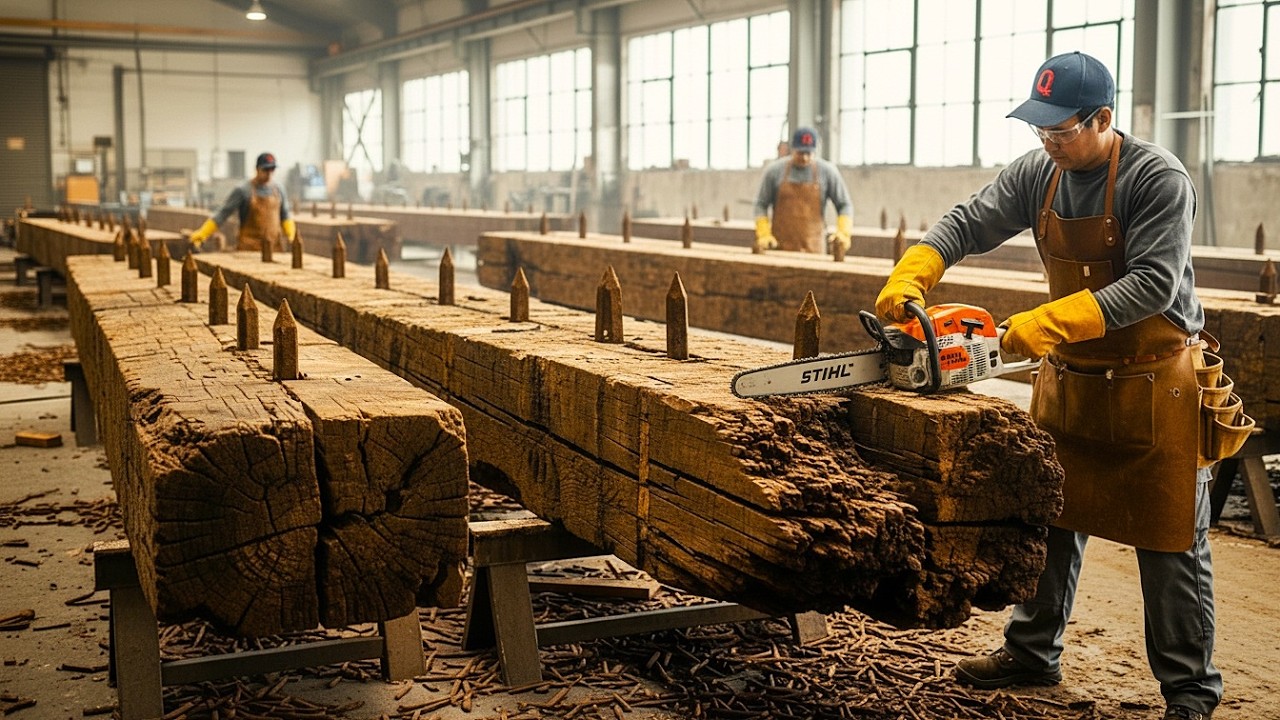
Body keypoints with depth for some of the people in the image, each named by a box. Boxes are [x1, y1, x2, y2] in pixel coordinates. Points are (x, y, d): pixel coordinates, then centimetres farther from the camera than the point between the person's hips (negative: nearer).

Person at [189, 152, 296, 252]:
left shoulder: (277, 190, 10)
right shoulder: (243, 191, -4)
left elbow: (285, 216, 18)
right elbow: (222, 214, -4)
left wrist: (291, 236, 1)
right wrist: (201, 235, -11)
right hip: (249, 248, -4)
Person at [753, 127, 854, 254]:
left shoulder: (827, 171, 1)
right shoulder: (774, 170, 2)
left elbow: (844, 205, 5)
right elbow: (761, 205, 7)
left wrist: (844, 233, -10)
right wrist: (764, 235, -5)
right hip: (779, 247, 0)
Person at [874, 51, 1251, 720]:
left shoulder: (1157, 179, -19)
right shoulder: (1037, 172, -1)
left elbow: (1153, 284, -27)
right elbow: (968, 222, -1)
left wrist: (1049, 323, -32)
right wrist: (910, 276, -19)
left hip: (1154, 381, -6)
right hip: (1067, 376, 6)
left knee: (1170, 540, 2)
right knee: (1050, 518, 13)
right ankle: (1032, 653, 28)